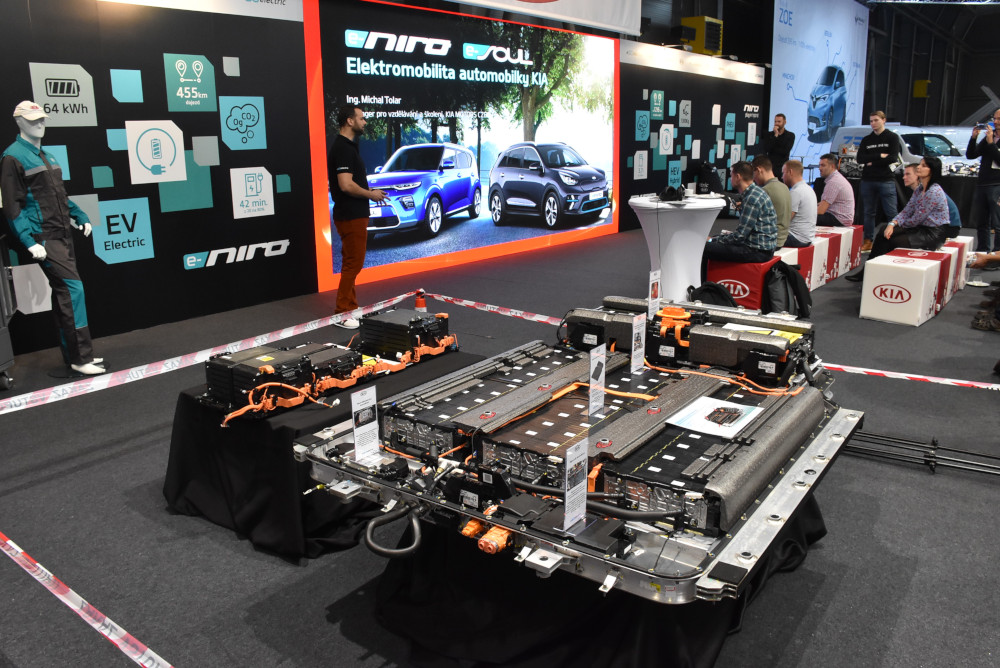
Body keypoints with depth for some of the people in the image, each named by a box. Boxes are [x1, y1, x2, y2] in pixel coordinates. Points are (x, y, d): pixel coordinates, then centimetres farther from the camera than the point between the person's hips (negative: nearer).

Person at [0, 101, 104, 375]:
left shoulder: (47, 156, 18)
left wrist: (80, 216, 12)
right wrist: (30, 242, -19)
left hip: (62, 235, 8)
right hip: (43, 239, -8)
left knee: (64, 294, 10)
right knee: (72, 288, -15)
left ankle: (74, 354, 17)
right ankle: (81, 357, -11)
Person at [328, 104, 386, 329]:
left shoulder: (348, 145, 14)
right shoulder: (343, 148, -18)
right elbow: (346, 185, -26)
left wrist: (369, 191, 13)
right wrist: (370, 194, -13)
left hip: (354, 214, 11)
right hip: (350, 215, -11)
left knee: (352, 263, 14)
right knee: (353, 264, -6)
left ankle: (350, 308, 22)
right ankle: (344, 314, 1)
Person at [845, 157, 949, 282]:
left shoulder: (934, 192, -21)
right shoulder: (920, 189, 8)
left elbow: (916, 220, -19)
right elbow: (907, 211, 6)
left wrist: (900, 225, -1)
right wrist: (892, 224, -12)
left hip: (934, 233, -8)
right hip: (921, 227, 8)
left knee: (893, 242, -16)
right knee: (883, 230, -7)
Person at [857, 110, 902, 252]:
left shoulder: (892, 137, 4)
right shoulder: (866, 139, 14)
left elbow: (893, 158, -8)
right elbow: (860, 159, 1)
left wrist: (872, 162, -8)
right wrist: (880, 156, -8)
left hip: (886, 180, -4)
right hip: (867, 181, 4)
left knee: (892, 213, -7)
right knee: (869, 212, 7)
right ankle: (868, 241, 13)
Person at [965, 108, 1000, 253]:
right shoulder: (988, 137, 16)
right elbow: (970, 155, 11)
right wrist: (974, 137, -1)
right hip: (982, 185, 7)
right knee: (982, 223, 13)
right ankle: (982, 252, 22)